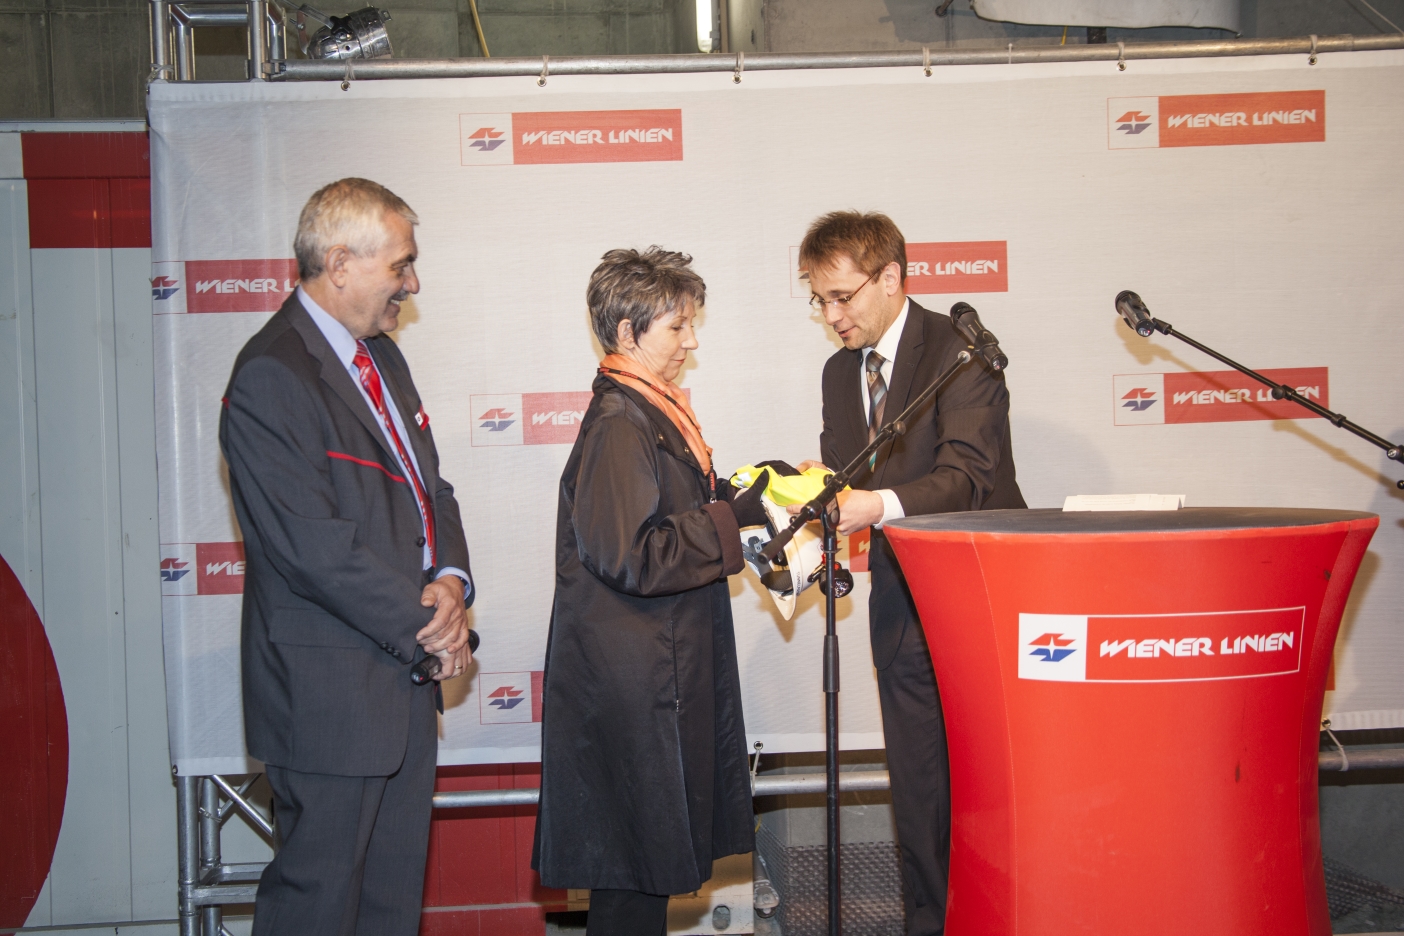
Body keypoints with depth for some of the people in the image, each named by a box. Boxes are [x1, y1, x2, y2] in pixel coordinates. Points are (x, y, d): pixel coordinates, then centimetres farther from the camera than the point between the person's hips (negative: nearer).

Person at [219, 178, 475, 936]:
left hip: (406, 671, 9)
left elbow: (428, 486, 17)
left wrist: (450, 580, -3)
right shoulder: (271, 376, -17)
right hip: (331, 691, -9)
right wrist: (424, 628, -14)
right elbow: (314, 547, -22)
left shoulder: (379, 354, 13)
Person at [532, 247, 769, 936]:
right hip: (631, 681, -10)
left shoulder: (652, 412, 14)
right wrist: (746, 515, -21)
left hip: (663, 667, 10)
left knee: (646, 862, 16)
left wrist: (760, 499, 8)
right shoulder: (618, 425, -17)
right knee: (639, 864, -1)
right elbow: (634, 558, -24)